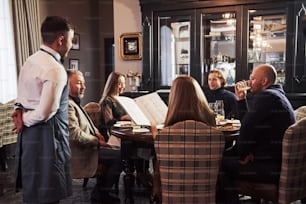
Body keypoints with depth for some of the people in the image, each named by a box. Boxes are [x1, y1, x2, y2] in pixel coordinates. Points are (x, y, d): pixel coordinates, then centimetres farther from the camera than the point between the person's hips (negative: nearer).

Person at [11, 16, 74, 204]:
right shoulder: (55, 69, -20)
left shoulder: (31, 60, 10)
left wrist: (20, 110, 0)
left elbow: (24, 95, 17)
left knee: (34, 188, 21)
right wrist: (24, 120, -5)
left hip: (30, 132, 9)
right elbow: (45, 113, -22)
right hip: (46, 134, -9)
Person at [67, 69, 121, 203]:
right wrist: (97, 141, -14)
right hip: (81, 152, -11)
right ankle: (101, 193, 6)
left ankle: (100, 192, 16)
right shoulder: (67, 105, -20)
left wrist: (96, 132, 5)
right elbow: (75, 134, -26)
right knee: (120, 156, -13)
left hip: (87, 147, 11)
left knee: (116, 153, 10)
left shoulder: (74, 102, 14)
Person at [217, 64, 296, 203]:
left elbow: (247, 128, -22)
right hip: (279, 160, 11)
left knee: (220, 163, -8)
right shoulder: (276, 94, 18)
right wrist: (241, 99, 11)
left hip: (271, 167, -11)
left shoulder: (265, 97, -17)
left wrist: (242, 155, -8)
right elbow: (248, 123, 18)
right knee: (226, 155, 16)